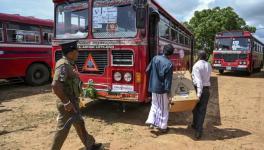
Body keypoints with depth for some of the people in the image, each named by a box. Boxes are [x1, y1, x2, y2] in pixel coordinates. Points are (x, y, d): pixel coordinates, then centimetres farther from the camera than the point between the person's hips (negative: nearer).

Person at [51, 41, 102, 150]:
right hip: (67, 104, -10)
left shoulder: (69, 64, 8)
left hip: (72, 102, 10)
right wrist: (66, 102, -28)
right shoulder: (64, 65, -23)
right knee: (63, 129, 4)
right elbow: (55, 85, -33)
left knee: (80, 124, 21)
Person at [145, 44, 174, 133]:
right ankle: (162, 126, 21)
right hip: (162, 89, -4)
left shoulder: (155, 58, -3)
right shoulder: (169, 64, -17)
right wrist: (168, 92, -10)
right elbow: (168, 79, -17)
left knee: (155, 105, 23)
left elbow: (148, 70, 4)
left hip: (153, 87, 5)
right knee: (164, 108, 11)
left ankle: (151, 121, 15)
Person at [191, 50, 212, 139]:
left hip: (198, 88, -3)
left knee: (195, 108, 16)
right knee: (202, 110, 4)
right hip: (206, 89, 3)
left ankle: (195, 125, 35)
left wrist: (199, 92, -22)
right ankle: (199, 131, 2)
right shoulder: (209, 65, 6)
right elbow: (207, 77, 7)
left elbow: (198, 80, -20)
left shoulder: (196, 66, -12)